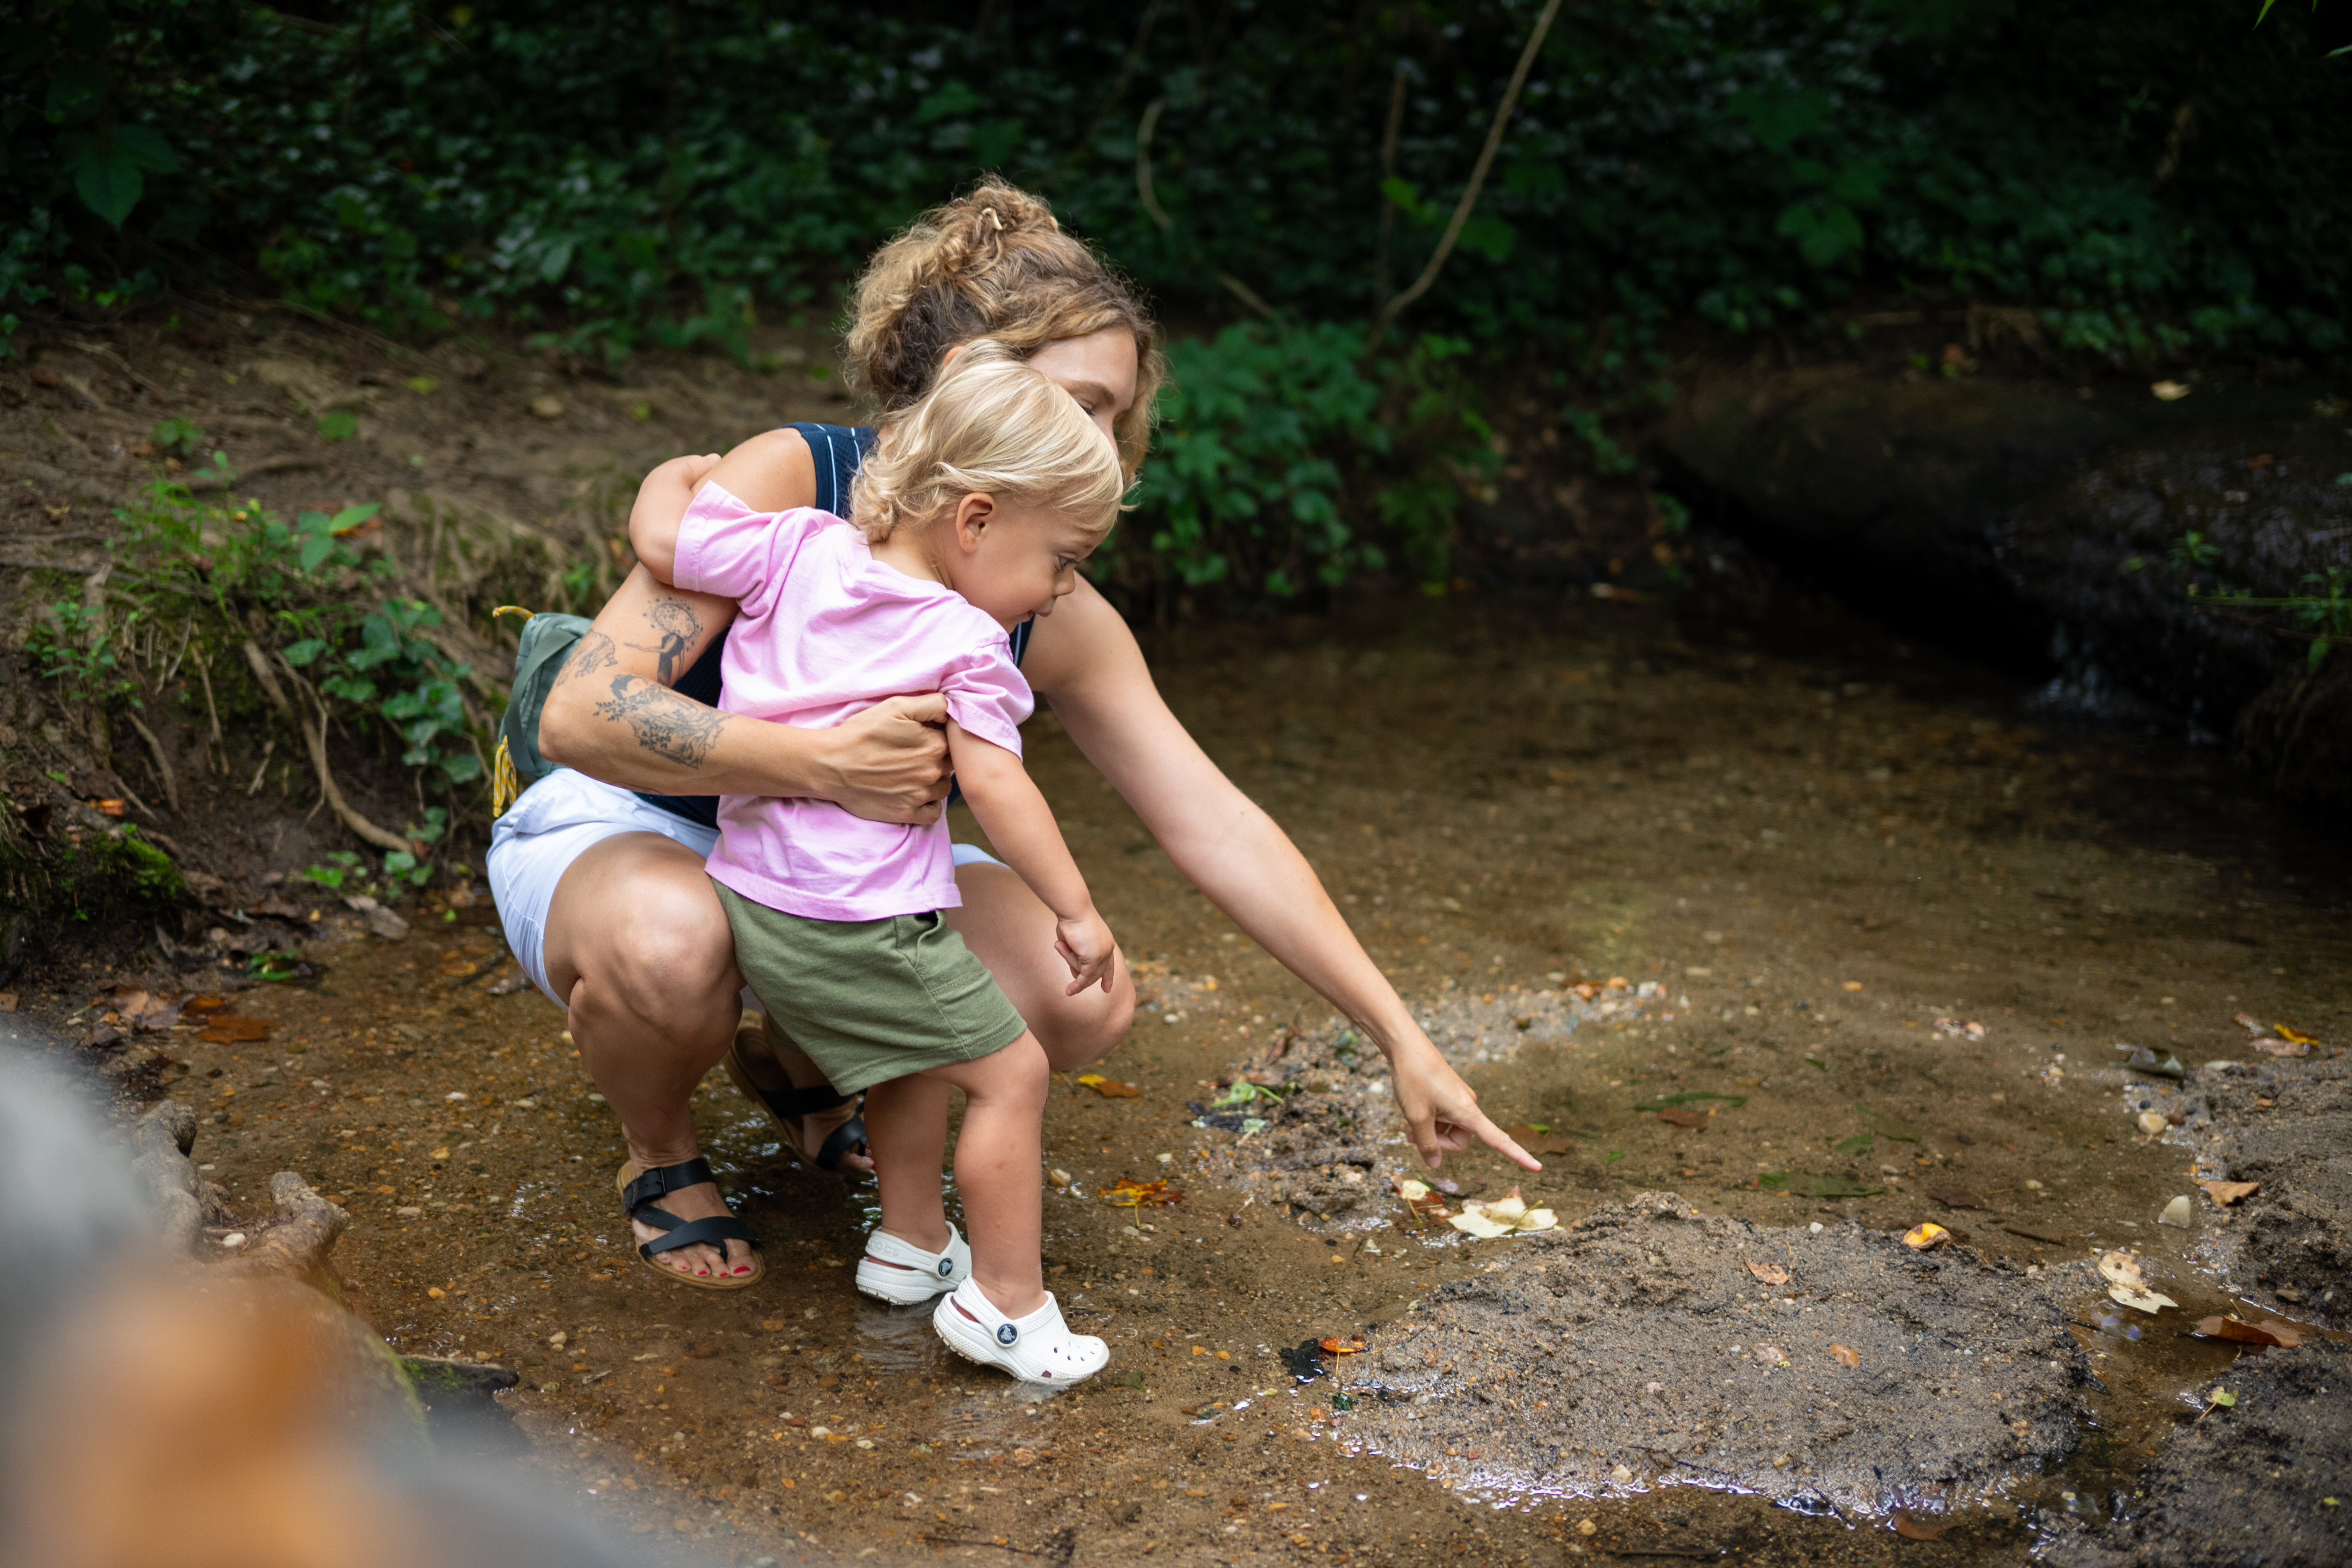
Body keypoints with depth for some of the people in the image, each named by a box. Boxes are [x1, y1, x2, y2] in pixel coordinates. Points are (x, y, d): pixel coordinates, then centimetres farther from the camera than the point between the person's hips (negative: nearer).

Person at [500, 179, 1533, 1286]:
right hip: (623, 831, -4)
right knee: (669, 947, -41)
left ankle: (789, 1057, 11)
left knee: (1085, 1001, -17)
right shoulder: (789, 480, -26)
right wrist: (826, 763, -46)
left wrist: (1399, 1039, -15)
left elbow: (1218, 830, -13)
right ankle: (659, 1153, -3)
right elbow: (583, 715, -32)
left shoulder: (1054, 619, -13)